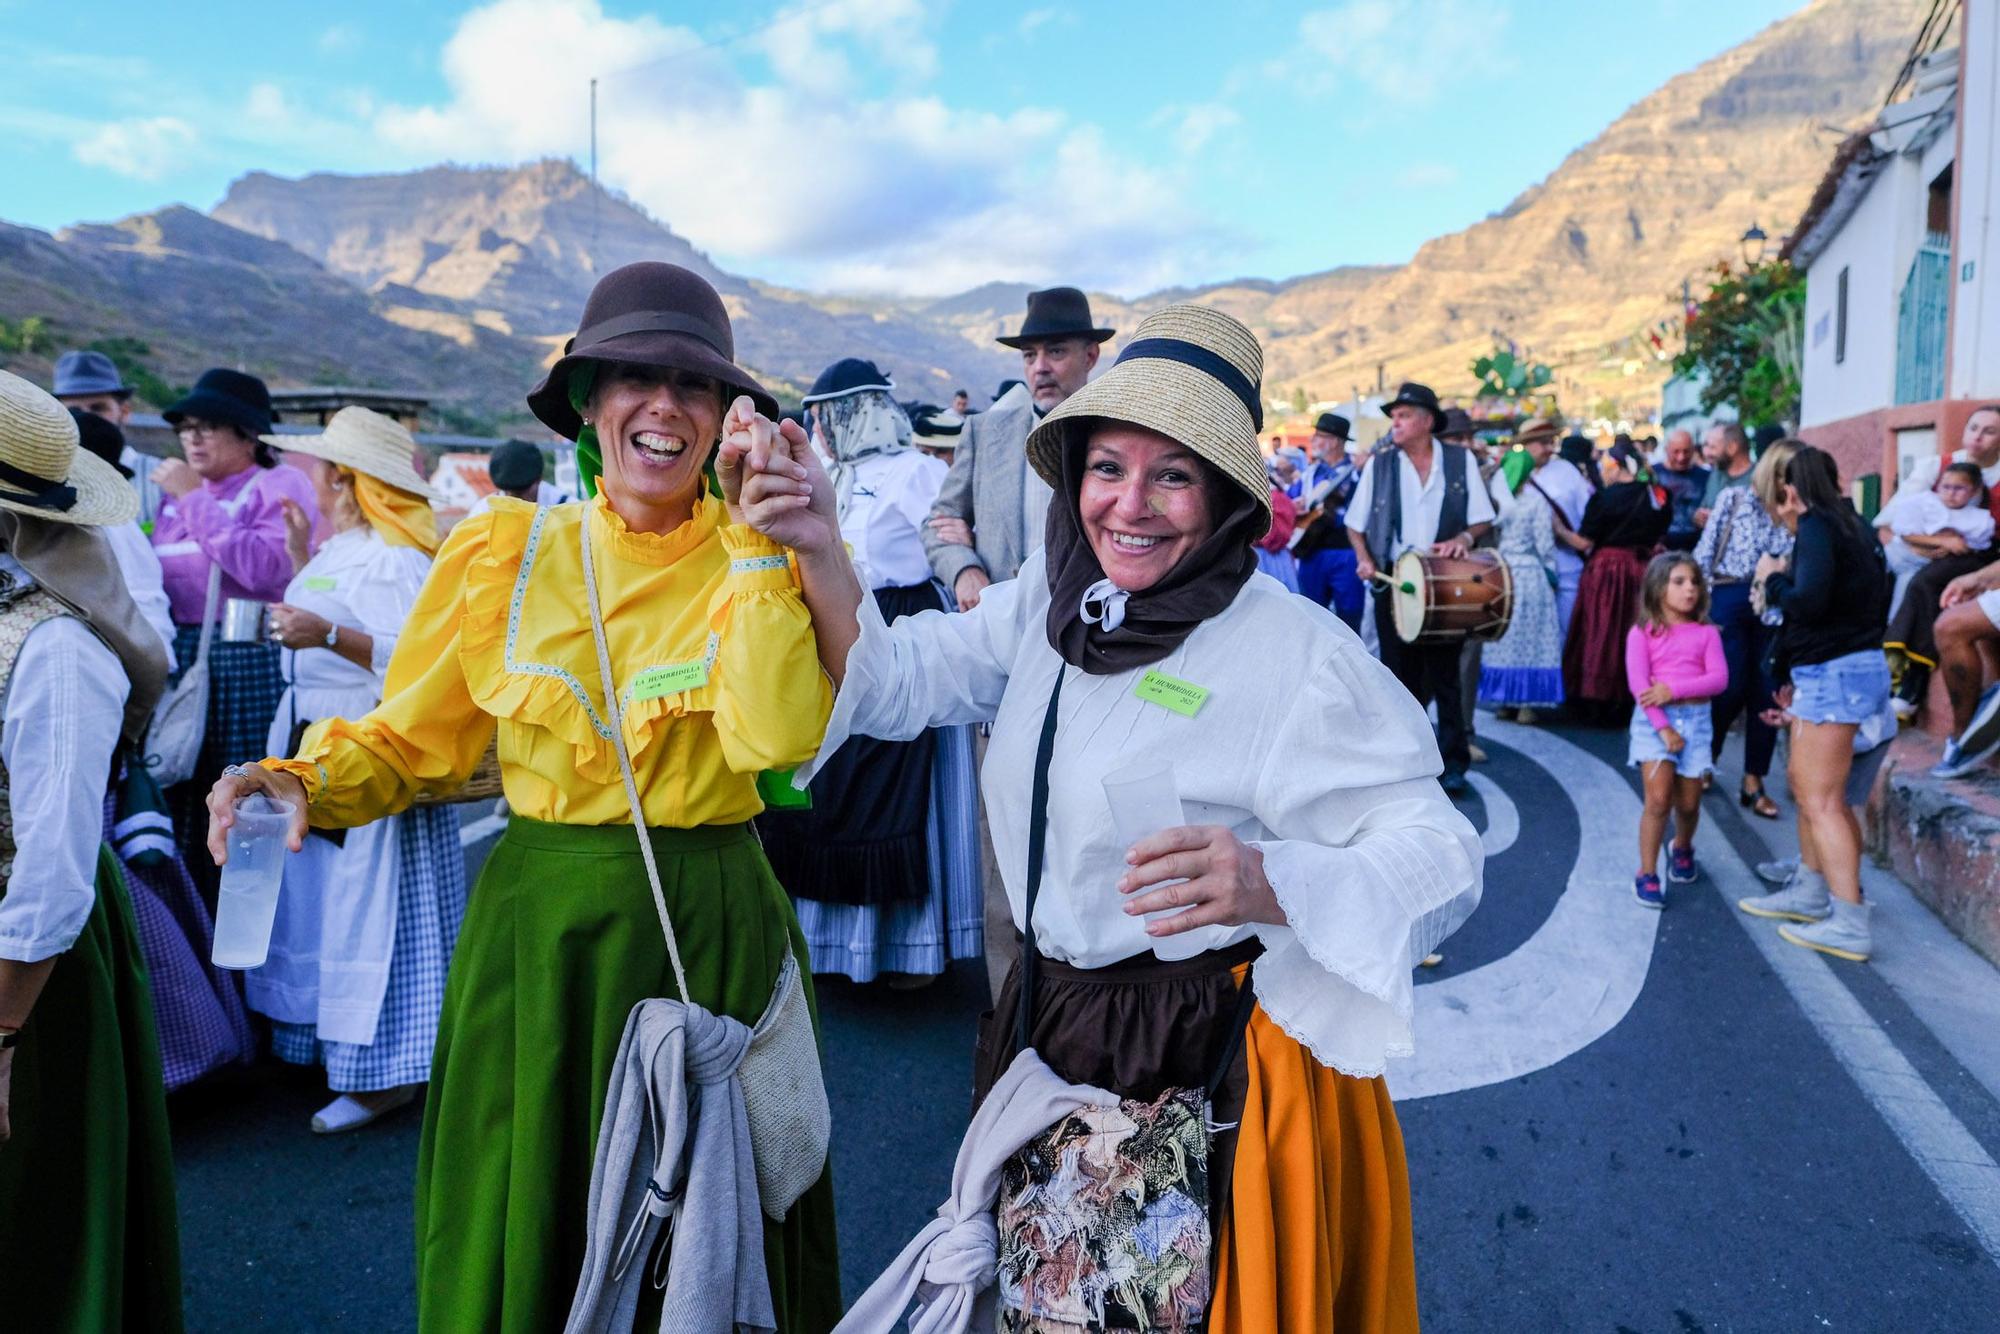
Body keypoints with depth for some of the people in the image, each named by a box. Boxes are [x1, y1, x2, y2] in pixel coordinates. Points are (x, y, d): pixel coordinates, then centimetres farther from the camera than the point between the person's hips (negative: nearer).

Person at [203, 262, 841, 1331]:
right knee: (529, 1233, 17)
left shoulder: (761, 560, -3)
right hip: (539, 929, 1)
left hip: (713, 934, 0)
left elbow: (777, 739, -21)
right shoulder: (505, 551, 0)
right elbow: (411, 739, 6)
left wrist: (758, 539, -19)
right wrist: (309, 780, -13)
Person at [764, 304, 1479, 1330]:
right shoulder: (1051, 599, 0)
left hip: (1210, 1072, -6)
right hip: (1048, 1034, 6)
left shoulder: (1300, 654, -20)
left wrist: (1272, 884, -39)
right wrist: (818, 554, -14)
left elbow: (1443, 856, -21)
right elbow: (894, 685, 2)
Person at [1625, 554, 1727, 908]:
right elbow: (1638, 684, -9)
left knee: (1688, 803, 8)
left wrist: (1674, 689, -18)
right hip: (1654, 720, -2)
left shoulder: (1707, 633, 7)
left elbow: (1720, 678, -5)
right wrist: (1663, 727, -17)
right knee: (1659, 799, -13)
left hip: (1695, 719, 3)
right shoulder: (1642, 633, 0)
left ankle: (1682, 848, 40)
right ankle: (1647, 874, -3)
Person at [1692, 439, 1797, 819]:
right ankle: (1702, 757, 20)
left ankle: (1754, 783, 13)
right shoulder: (1735, 498, 1)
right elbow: (1705, 552, -1)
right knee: (1731, 689, -6)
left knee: (1767, 695, 2)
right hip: (1731, 599, -3)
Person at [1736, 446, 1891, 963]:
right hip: (1851, 665, 10)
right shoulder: (1847, 522, 13)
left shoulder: (1815, 525, -14)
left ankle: (1850, 924, -6)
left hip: (1833, 673, -10)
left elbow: (1809, 601, -26)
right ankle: (1813, 891, 31)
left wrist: (1773, 579, -7)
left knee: (1821, 800, -7)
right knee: (1805, 781, 21)